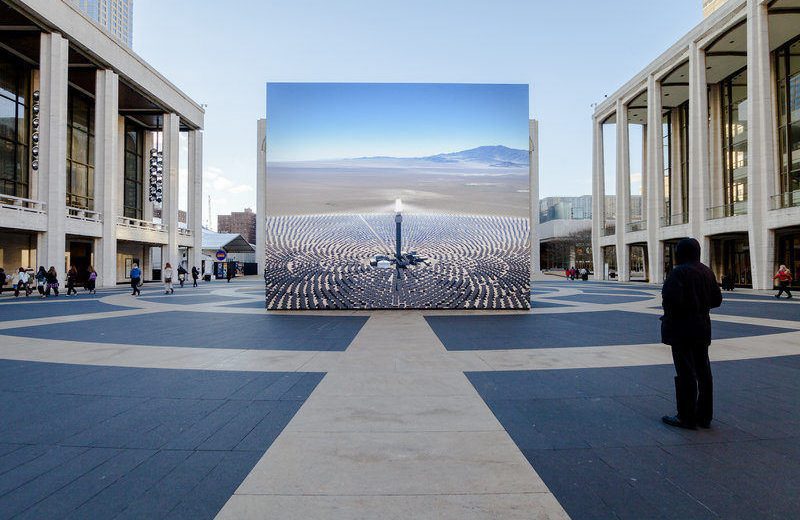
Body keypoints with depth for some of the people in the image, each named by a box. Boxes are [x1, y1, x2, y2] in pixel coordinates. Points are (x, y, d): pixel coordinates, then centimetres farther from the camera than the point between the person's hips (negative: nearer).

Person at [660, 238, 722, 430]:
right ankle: (704, 416, 23)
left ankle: (687, 418, 4)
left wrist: (668, 313, -6)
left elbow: (672, 298, -25)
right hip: (702, 327, 8)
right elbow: (716, 299, 12)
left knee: (685, 373, -2)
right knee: (702, 372, 13)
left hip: (681, 329, -8)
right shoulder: (706, 272, 7)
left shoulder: (679, 272, -16)